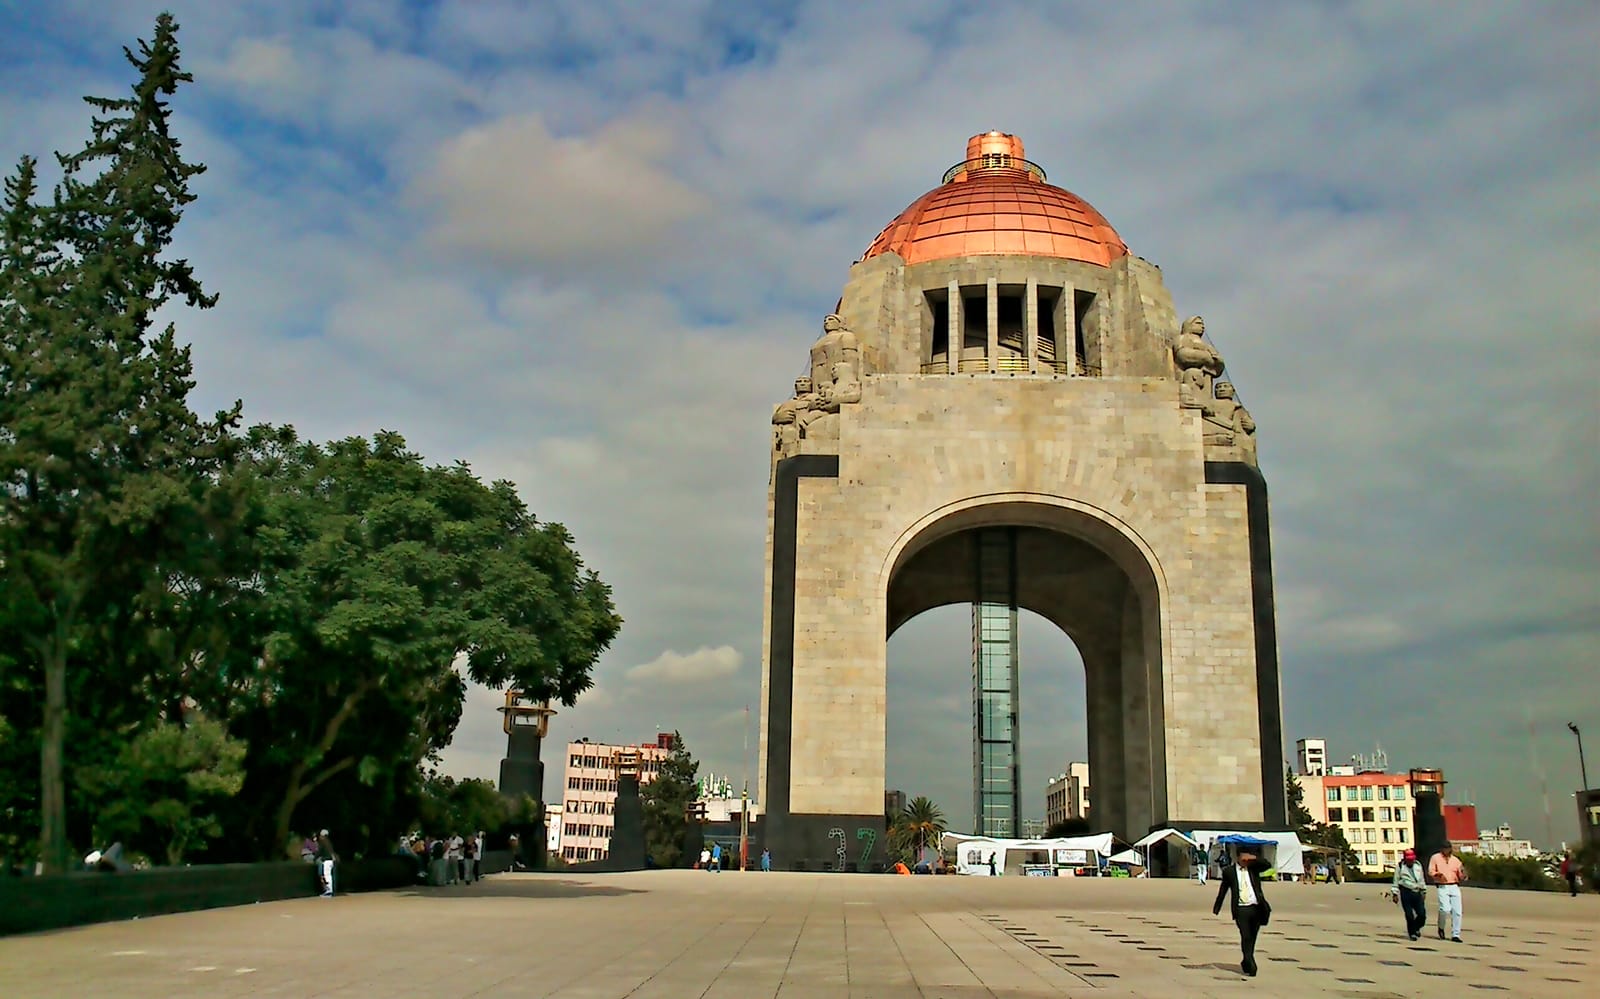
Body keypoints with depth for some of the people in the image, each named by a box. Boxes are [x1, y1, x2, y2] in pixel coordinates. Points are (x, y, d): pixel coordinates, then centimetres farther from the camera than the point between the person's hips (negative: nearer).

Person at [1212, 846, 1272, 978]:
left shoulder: (1254, 867, 11)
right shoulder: (1229, 871, 5)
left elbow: (1267, 865, -5)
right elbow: (1223, 890, 11)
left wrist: (1253, 859, -12)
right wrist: (1216, 908, 13)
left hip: (1256, 908, 3)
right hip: (1241, 909, -2)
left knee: (1252, 938, 10)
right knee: (1245, 937, -10)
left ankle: (1246, 963, 26)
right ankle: (1251, 966, -9)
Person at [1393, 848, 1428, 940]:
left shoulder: (1418, 865, 12)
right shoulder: (1400, 866, 0)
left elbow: (1422, 879, 22)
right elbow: (1396, 880, 3)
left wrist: (1424, 891, 21)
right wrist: (1395, 894, 1)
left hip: (1417, 892, 4)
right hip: (1406, 892, -4)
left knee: (1422, 914, -2)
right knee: (1409, 915, -3)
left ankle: (1416, 928, 25)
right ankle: (1412, 933, 12)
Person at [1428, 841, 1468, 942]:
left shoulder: (1456, 860, 16)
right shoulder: (1436, 858, 8)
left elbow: (1461, 877, 15)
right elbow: (1430, 872, 3)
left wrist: (1463, 873, -9)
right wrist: (1438, 874, -18)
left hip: (1455, 887, 3)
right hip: (1442, 887, -3)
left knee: (1457, 911, -5)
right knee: (1445, 909, -18)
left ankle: (1455, 935, 3)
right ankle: (1441, 928, 9)